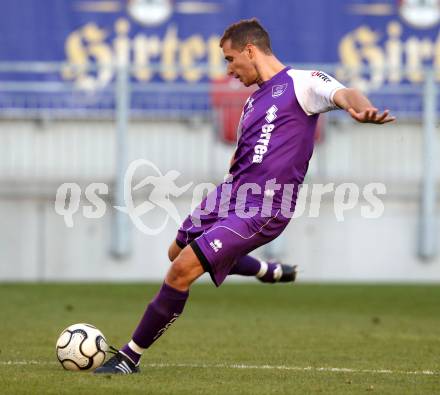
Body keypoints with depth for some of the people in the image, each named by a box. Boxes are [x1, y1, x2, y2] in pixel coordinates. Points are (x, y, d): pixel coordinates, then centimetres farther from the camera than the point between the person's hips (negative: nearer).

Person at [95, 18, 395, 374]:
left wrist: (361, 109, -47)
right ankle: (271, 272, 45)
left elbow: (342, 93, -27)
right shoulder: (254, 102, 20)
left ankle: (131, 357, -6)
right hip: (231, 192, 10)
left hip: (261, 209, -10)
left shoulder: (300, 83, -6)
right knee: (179, 252, 29)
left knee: (183, 268, -18)